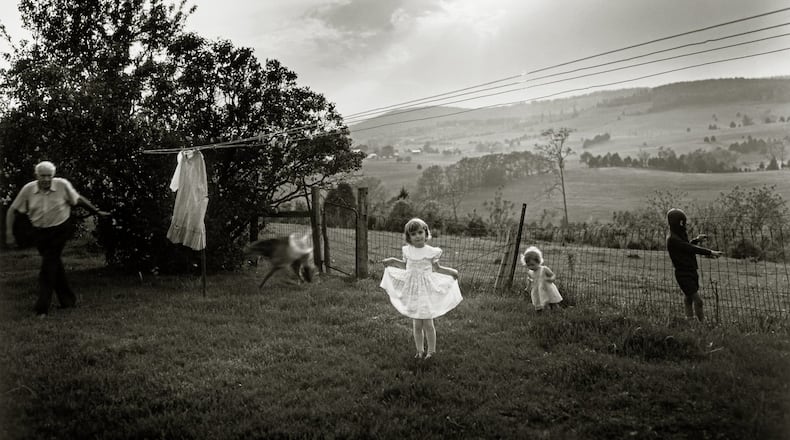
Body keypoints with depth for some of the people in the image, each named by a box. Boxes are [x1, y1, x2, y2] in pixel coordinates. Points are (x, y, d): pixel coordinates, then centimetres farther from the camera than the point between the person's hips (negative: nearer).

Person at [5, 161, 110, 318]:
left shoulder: (62, 185, -13)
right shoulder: (28, 189, -8)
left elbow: (78, 200, 3)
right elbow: (13, 210, 1)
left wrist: (97, 212, 10)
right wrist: (9, 232, -8)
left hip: (60, 230, -3)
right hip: (40, 233, 3)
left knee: (48, 266, -9)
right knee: (54, 265, 11)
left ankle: (42, 308, -5)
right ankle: (68, 300, 26)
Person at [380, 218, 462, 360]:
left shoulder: (431, 252, -7)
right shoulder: (407, 251, 1)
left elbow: (436, 269, 6)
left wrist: (450, 271, -5)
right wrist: (393, 261, 10)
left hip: (426, 290, -3)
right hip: (412, 290, 3)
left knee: (428, 324, 0)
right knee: (416, 324, 7)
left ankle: (431, 350, 18)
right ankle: (420, 350, 22)